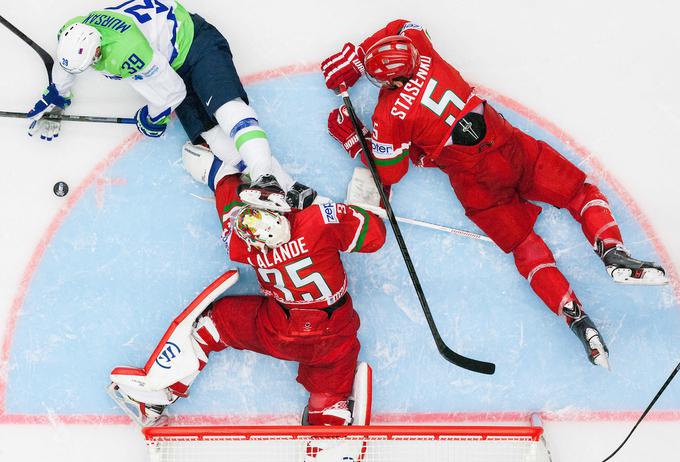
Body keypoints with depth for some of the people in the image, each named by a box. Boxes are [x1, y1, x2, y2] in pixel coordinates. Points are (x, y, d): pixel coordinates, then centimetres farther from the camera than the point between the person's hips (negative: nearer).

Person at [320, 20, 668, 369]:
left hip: (474, 183, -3)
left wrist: (351, 137, 9)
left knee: (524, 244, 6)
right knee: (580, 192, 15)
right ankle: (611, 250, -5)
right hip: (505, 141, 4)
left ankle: (574, 316, -4)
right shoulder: (421, 51, 0)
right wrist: (354, 57, 20)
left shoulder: (388, 117, -13)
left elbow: (387, 172, 0)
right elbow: (403, 27, 23)